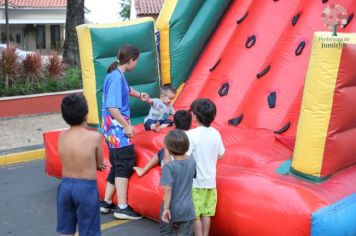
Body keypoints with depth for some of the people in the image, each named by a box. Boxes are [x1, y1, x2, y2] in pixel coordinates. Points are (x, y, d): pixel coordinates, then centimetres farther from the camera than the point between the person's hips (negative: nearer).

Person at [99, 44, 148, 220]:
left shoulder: (118, 75, 11)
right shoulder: (116, 78, -19)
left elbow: (126, 89, 35)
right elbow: (112, 108, -25)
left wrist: (139, 95, 46)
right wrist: (126, 126, -21)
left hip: (115, 128, 10)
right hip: (117, 128, -10)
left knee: (117, 165, 14)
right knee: (125, 164, -7)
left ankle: (106, 202, 21)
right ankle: (122, 208, -4)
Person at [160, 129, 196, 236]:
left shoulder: (169, 166, -19)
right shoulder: (192, 163, -4)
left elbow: (168, 189, -23)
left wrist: (166, 208, -18)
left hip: (171, 209, -3)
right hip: (187, 209, 3)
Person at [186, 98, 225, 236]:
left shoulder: (191, 135, -18)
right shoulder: (216, 133, -1)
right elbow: (220, 155, 9)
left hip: (195, 182, -5)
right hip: (210, 181, 5)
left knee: (195, 215, 6)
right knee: (206, 214, 14)